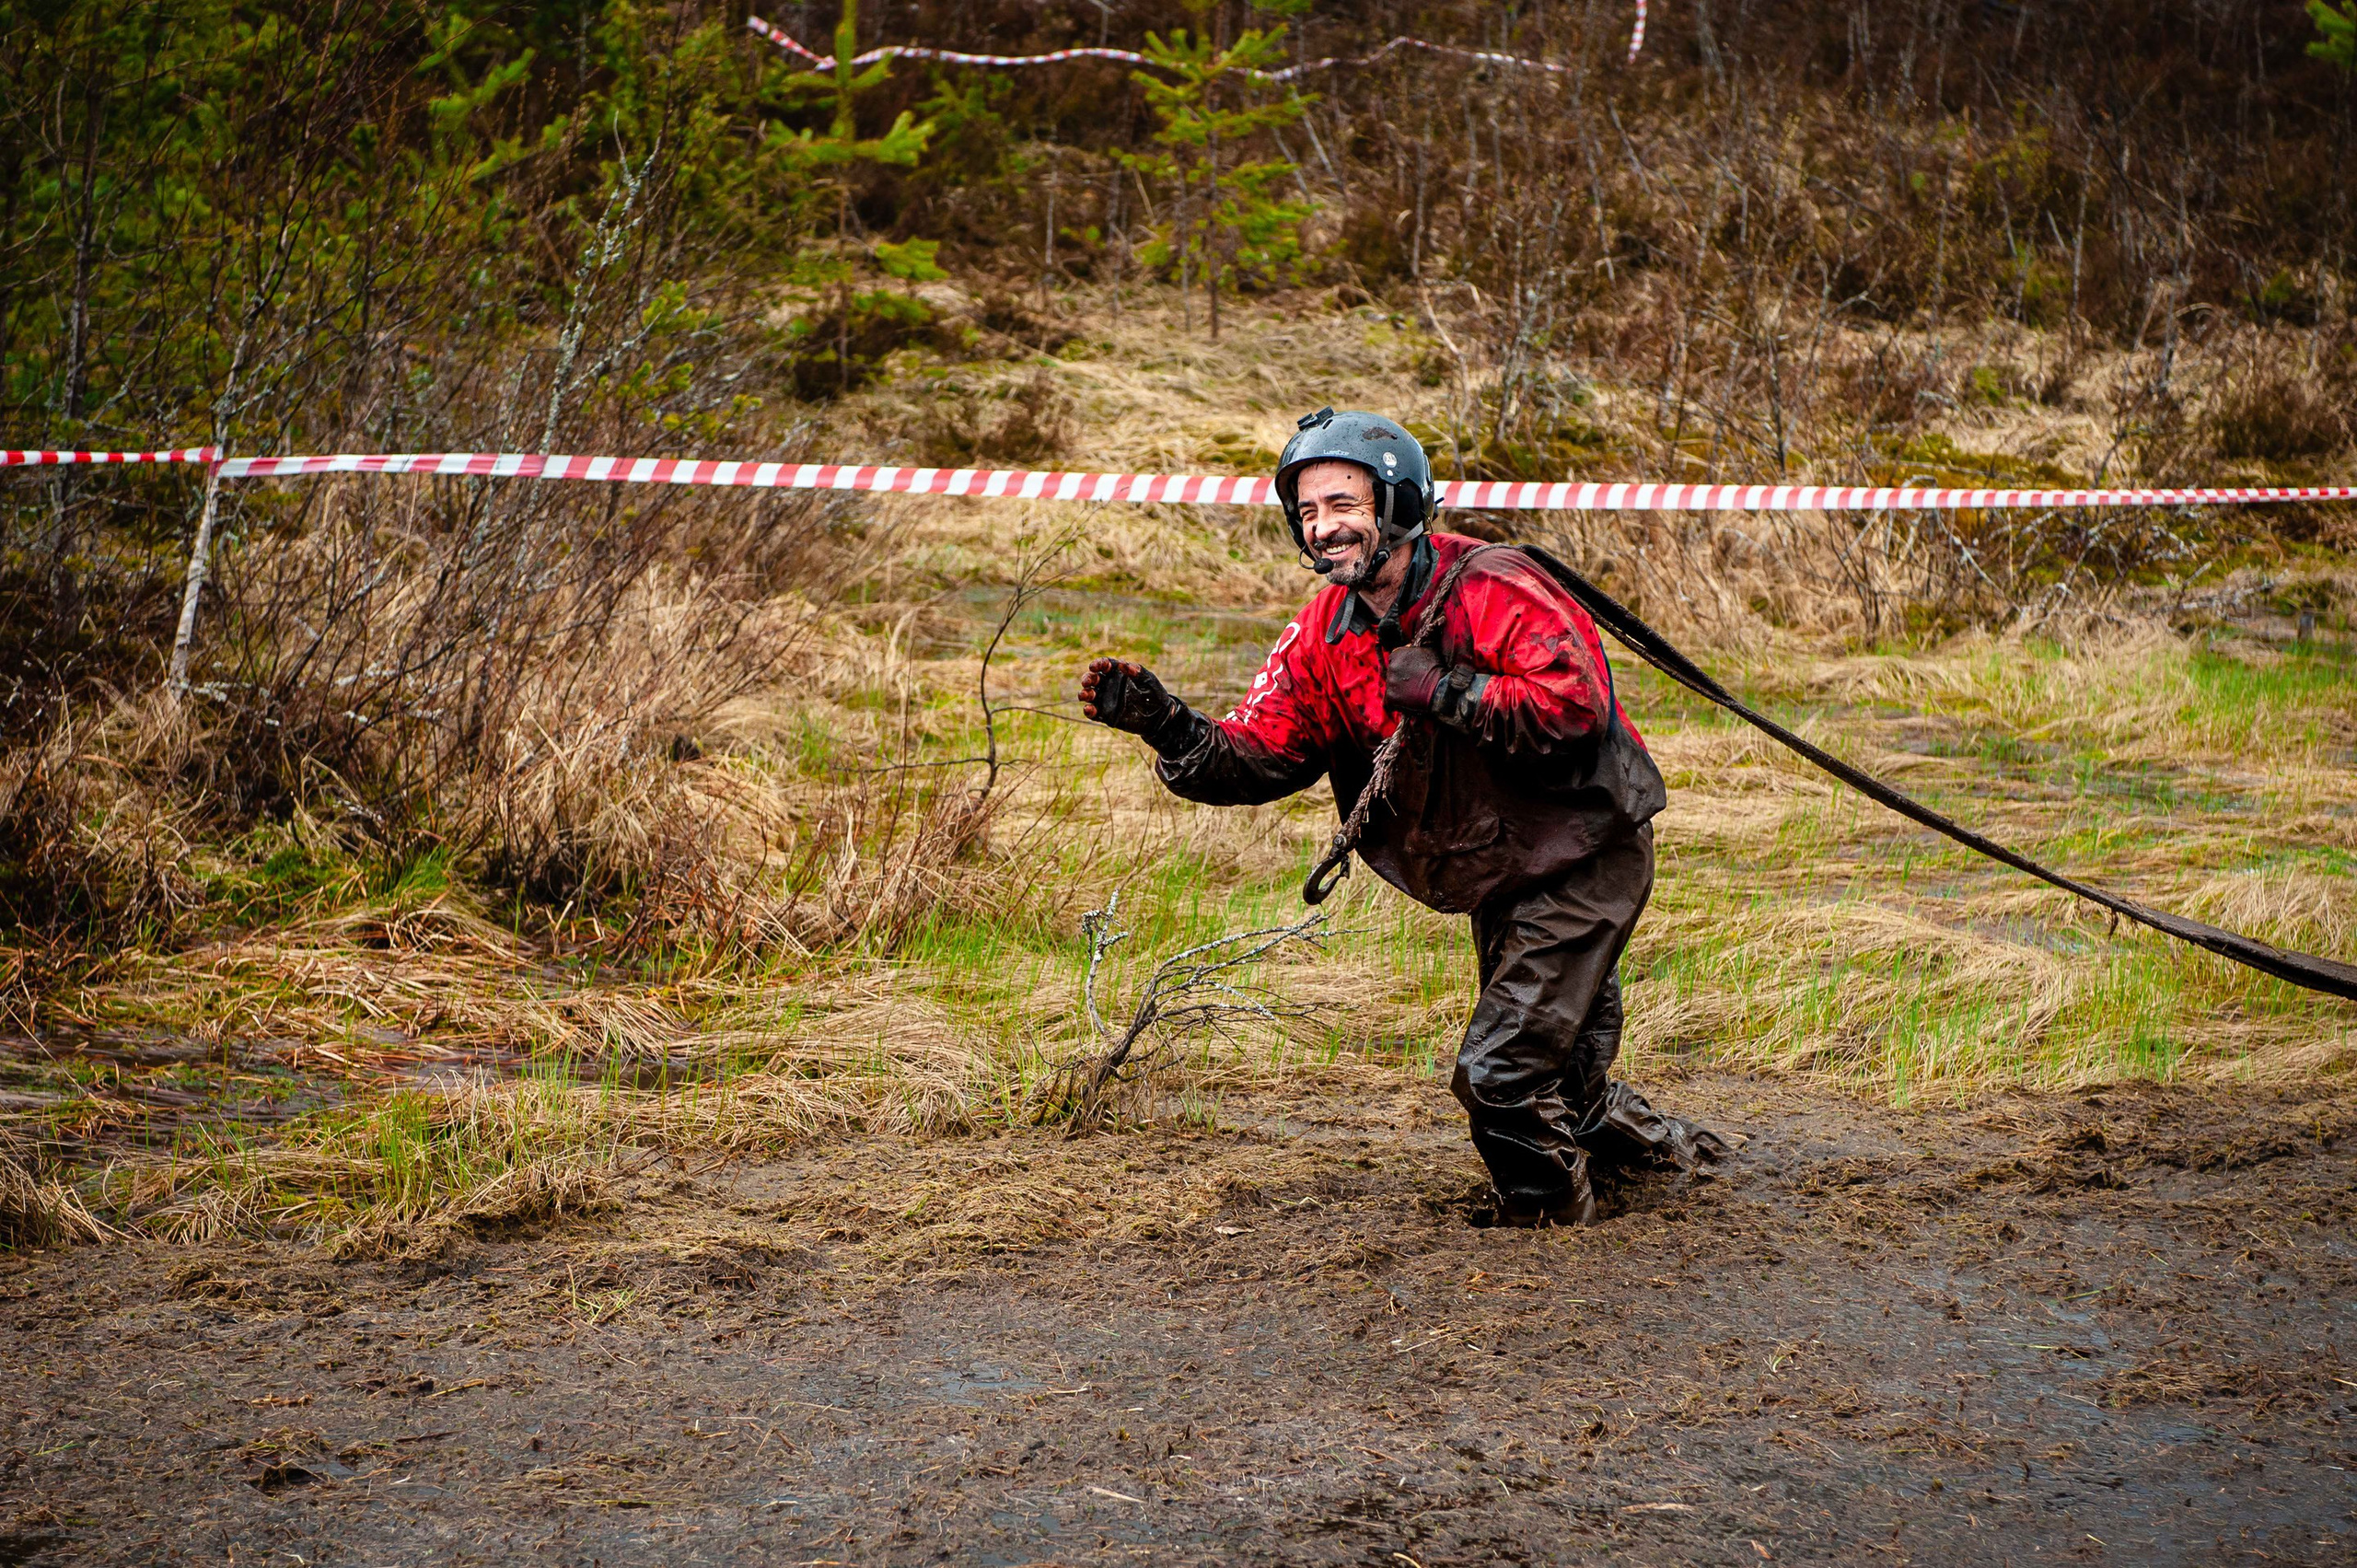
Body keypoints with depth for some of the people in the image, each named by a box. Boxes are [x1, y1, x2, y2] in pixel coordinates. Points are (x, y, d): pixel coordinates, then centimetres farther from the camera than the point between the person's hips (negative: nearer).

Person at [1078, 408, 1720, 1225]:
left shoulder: (1491, 588, -24)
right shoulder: (1325, 634, -3)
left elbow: (1575, 703, -35)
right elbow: (1254, 755, -9)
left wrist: (1442, 692, -33)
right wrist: (1167, 727, -28)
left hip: (1583, 853, -8)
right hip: (1493, 874, 8)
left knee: (1501, 1073, -12)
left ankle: (1556, 1224, 10)